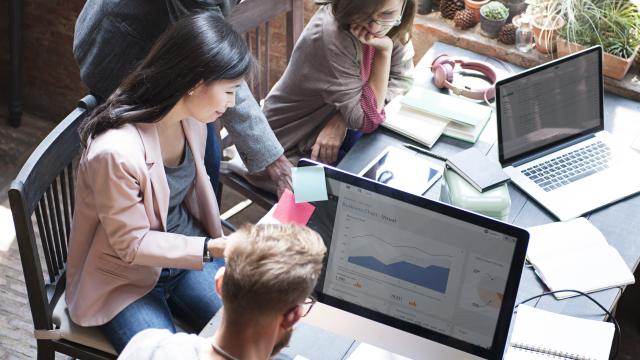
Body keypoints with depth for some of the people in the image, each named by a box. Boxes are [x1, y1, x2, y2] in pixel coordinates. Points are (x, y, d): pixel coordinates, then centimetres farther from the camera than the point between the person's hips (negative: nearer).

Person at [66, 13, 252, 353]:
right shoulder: (116, 150, -32)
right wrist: (213, 249, -27)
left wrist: (219, 244, 0)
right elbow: (132, 245, -22)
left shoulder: (191, 118, -9)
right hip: (125, 278, -6)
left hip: (187, 254, 6)